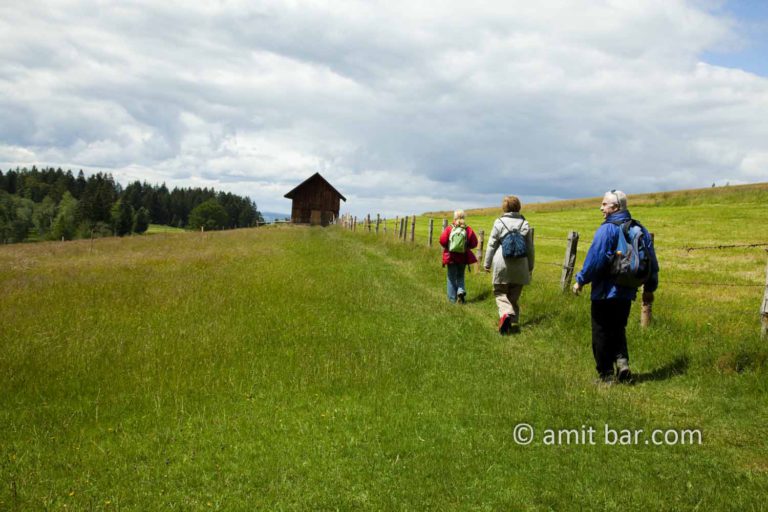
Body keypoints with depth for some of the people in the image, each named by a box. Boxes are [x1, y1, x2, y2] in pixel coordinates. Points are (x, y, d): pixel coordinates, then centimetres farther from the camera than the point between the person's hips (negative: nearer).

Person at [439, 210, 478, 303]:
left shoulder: (449, 228, -8)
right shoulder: (468, 229, -5)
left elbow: (442, 241, -12)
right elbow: (474, 243, -5)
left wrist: (447, 247, 8)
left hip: (451, 256, -1)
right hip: (463, 257, 1)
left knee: (452, 277, 10)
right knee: (460, 276, 18)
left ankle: (452, 298, 10)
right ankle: (461, 291, -6)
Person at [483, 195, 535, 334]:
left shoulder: (499, 222, -4)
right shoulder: (525, 224, 4)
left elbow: (492, 245, -1)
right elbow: (530, 248, 8)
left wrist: (487, 263, 8)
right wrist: (530, 267, 18)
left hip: (502, 264, -3)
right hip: (520, 266, 3)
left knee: (500, 292, 7)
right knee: (514, 295, 14)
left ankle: (506, 313, -20)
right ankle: (514, 322, 15)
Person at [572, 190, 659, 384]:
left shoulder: (607, 229, -16)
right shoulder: (640, 229, 8)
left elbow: (595, 260, -20)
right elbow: (652, 262, 12)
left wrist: (580, 280, -9)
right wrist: (649, 288, 21)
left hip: (606, 292, -7)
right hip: (627, 292, 7)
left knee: (602, 334, 5)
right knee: (618, 330, 21)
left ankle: (605, 375, 10)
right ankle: (622, 361, 1)